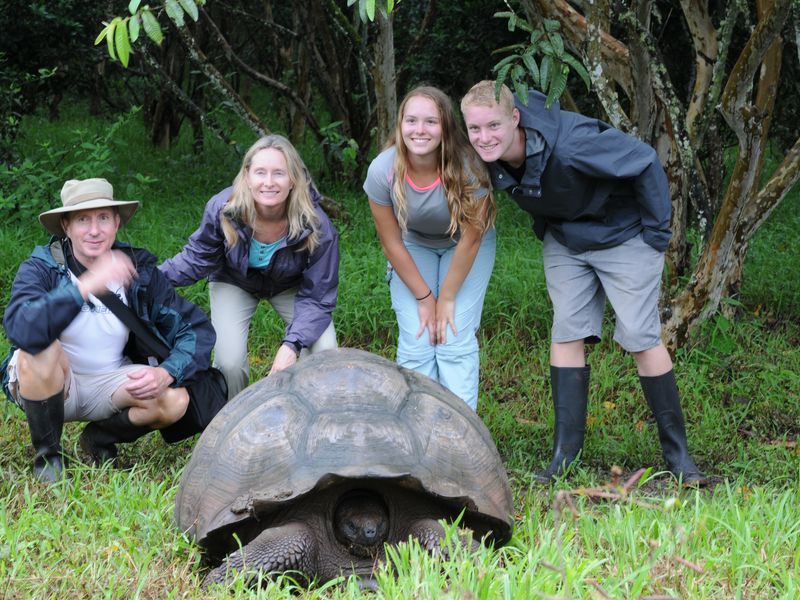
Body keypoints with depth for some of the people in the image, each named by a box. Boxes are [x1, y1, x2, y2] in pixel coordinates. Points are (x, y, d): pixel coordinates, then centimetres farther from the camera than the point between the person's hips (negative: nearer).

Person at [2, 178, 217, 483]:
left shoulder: (139, 271, -7)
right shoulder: (40, 268, -17)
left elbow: (198, 329, -8)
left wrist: (167, 373, -27)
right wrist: (87, 285, -46)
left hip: (109, 383, 3)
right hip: (46, 386, -3)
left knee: (175, 400, -24)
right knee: (41, 347, -35)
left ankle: (99, 437, 8)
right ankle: (46, 454, -10)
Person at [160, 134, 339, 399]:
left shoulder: (317, 228, -32)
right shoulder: (222, 209, -31)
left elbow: (316, 298, -24)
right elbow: (197, 259, -13)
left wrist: (291, 346, -37)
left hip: (290, 286, 0)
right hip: (235, 284, 0)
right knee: (229, 362, -20)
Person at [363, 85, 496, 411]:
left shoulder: (468, 168, -33)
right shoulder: (382, 170, -28)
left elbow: (470, 239, -21)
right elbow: (392, 243, -15)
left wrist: (447, 299, -15)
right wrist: (425, 299, -12)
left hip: (464, 247, -1)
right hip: (413, 248, 2)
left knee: (456, 340, -13)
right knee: (416, 344, -10)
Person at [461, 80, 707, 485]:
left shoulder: (570, 144, -38)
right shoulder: (492, 158, -16)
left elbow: (645, 163, -27)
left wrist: (656, 233, -20)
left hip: (624, 236, -6)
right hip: (565, 243, 6)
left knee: (641, 337, -7)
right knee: (567, 332, -1)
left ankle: (677, 451, 4)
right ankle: (565, 452, 1)